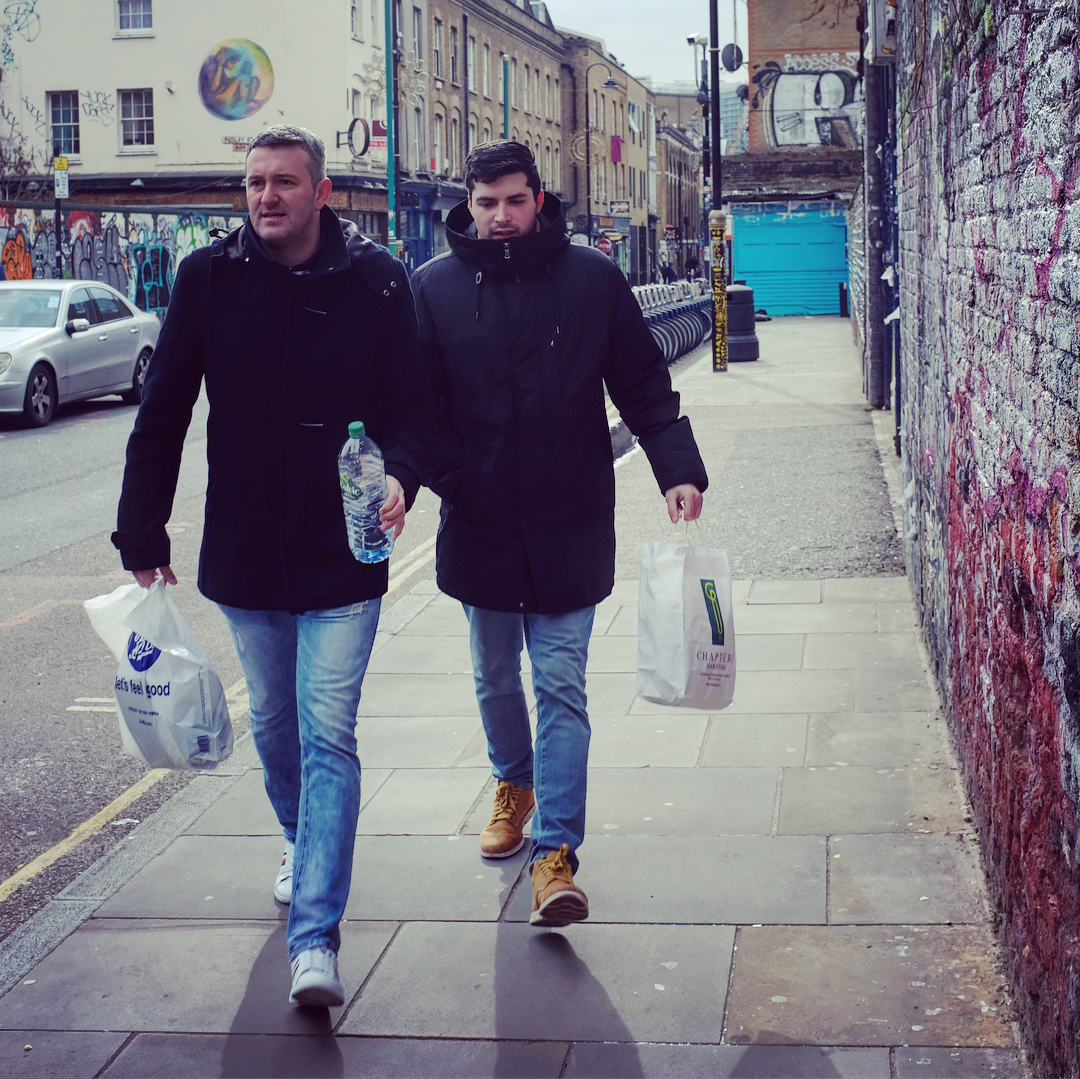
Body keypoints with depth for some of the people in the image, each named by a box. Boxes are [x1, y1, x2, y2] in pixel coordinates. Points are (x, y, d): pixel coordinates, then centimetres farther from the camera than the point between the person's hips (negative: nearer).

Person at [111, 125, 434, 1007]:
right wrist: (143, 536, 1)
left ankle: (316, 937, -5)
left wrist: (400, 475, -24)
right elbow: (162, 415, 3)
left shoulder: (376, 282, -6)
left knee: (328, 736, -6)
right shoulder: (208, 278, -1)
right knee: (274, 725, 18)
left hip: (343, 555, -3)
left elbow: (413, 403, -2)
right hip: (243, 556, 3)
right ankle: (303, 846, 45)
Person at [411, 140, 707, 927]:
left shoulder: (593, 279, -3)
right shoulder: (435, 286, 0)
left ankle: (556, 852, -3)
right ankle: (515, 784, 43)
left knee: (561, 687, -4)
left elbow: (645, 388, 0)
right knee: (495, 679, 18)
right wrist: (442, 476, -12)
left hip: (569, 528, -2)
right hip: (477, 526, 2)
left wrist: (679, 470, -13)